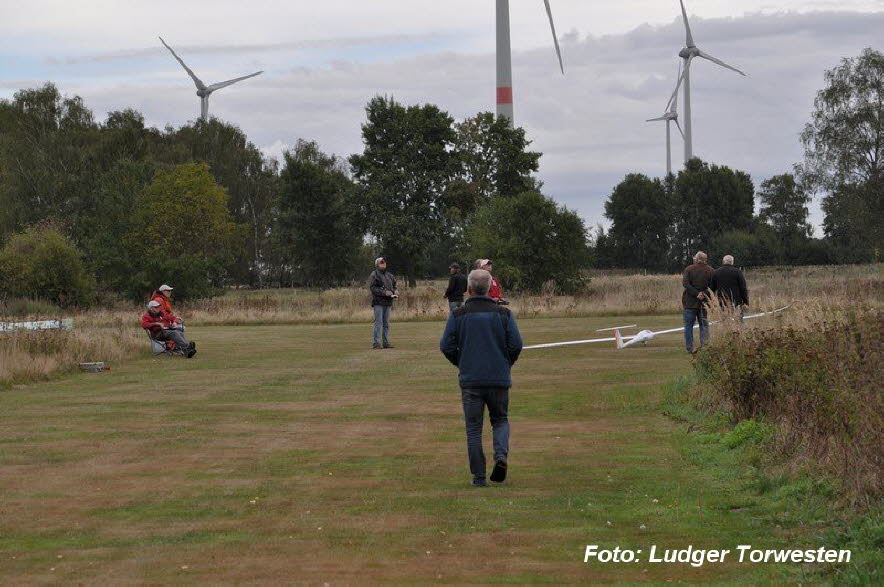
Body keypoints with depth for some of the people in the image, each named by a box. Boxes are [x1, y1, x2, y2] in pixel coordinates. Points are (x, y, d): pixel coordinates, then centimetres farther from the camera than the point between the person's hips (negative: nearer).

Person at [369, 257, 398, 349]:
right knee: (379, 323, -10)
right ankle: (376, 343, -8)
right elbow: (373, 288, -13)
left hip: (388, 302, 7)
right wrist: (384, 292, -21)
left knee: (386, 323, 10)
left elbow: (394, 285, 26)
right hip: (378, 302, -7)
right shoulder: (374, 275, -4)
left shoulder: (389, 275, 18)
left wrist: (395, 291, 3)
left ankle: (386, 342, 14)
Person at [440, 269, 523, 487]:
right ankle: (501, 454, -10)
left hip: (470, 379, -1)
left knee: (473, 428, 6)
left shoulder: (458, 315, -2)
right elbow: (516, 344, -3)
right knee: (500, 420, 18)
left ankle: (479, 476, 2)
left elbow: (446, 346, -3)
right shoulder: (504, 313, 0)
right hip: (499, 379, 1)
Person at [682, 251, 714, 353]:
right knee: (704, 325, 8)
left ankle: (690, 348, 4)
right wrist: (704, 294, -10)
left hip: (690, 302, -1)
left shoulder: (689, 269, -2)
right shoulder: (710, 270, 1)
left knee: (689, 325, 6)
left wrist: (697, 294, -16)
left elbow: (685, 283, -14)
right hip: (704, 302, 1)